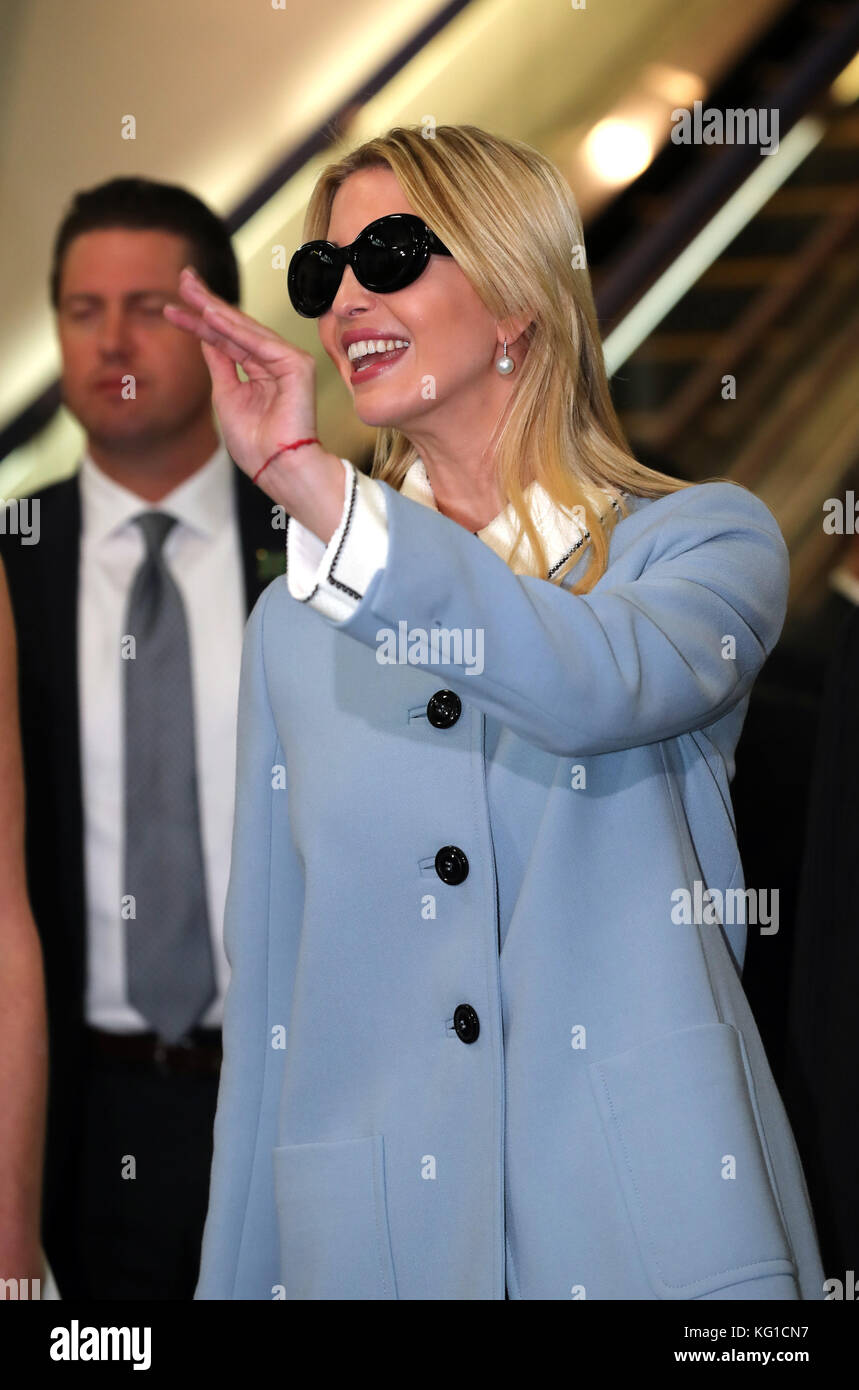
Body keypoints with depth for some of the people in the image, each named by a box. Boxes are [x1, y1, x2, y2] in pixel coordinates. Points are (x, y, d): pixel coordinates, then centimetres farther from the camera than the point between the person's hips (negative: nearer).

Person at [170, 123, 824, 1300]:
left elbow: (600, 686, -22)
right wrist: (237, 1277, 5)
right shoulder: (296, 625, 11)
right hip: (376, 1235, 3)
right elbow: (263, 996, 10)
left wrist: (311, 483, -25)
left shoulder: (703, 538, 2)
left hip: (651, 1214, -3)